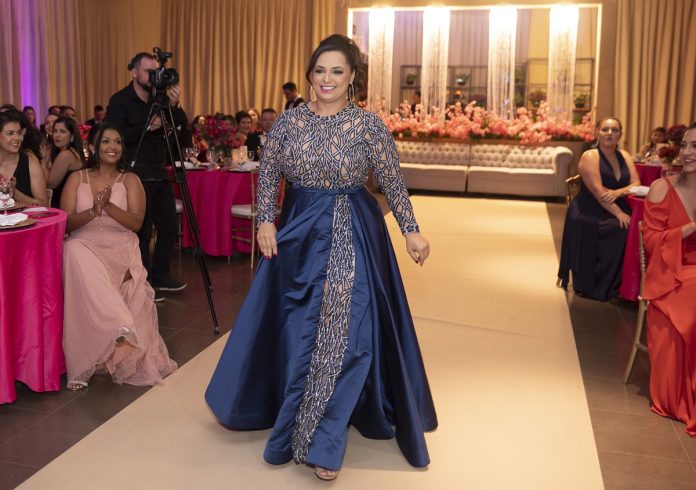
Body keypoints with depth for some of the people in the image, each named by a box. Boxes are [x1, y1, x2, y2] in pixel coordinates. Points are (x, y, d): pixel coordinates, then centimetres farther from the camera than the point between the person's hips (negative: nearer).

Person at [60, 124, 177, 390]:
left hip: (121, 246, -1)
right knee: (75, 252, -37)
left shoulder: (130, 179, 10)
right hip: (85, 243, 1)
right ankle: (120, 329, -45)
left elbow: (136, 222, -2)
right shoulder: (77, 179, 12)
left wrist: (108, 206, -17)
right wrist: (94, 210, -15)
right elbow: (66, 222, 3)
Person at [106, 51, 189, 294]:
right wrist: (148, 126, -19)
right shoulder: (120, 100, -6)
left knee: (168, 227, 11)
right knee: (142, 232, -1)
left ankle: (159, 276, 26)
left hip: (160, 174, 6)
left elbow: (182, 124, 5)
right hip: (137, 176, -6)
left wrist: (174, 105, -13)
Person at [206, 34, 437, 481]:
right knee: (297, 330, 10)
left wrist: (411, 230, -7)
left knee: (343, 331, -4)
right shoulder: (290, 121, 1)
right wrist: (266, 221, -2)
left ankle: (325, 441, 8)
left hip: (353, 236, -3)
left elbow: (393, 182, -3)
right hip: (300, 232, 3)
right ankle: (298, 422, 33)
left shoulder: (369, 125, -6)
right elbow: (269, 174, 8)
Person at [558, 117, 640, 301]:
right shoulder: (590, 157, -6)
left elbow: (636, 184, 4)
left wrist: (618, 193, -18)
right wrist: (618, 213, -23)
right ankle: (595, 287, -20)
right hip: (590, 213, -6)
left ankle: (620, 285, -13)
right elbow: (598, 191, -16)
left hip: (618, 211, 6)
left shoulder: (624, 156, 14)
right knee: (619, 228, -31)